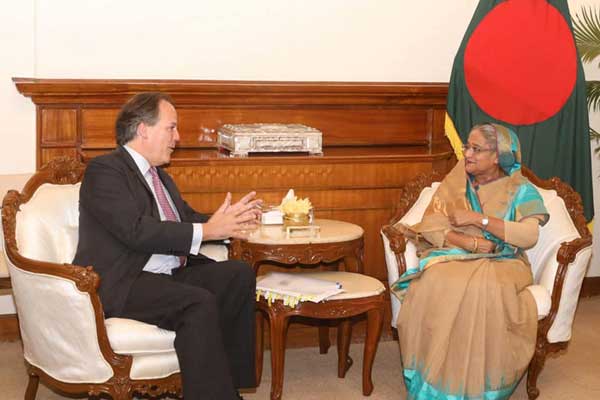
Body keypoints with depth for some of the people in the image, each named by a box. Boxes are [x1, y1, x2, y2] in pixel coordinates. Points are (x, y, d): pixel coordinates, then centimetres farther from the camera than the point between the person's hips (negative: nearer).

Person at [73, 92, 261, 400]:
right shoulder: (104, 170, -8)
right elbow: (136, 231, -20)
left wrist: (228, 221, 1)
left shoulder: (158, 175, 22)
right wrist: (206, 230, -19)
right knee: (199, 302, -31)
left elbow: (187, 218, 22)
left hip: (169, 275, 9)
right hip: (120, 284, -9)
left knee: (239, 274, -9)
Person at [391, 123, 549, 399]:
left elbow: (529, 235, -11)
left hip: (500, 263, -2)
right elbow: (431, 225, 1)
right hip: (452, 258, 2)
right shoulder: (454, 183, 13)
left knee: (486, 291, -38)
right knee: (434, 286, -34)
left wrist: (478, 219, -13)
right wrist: (471, 243, -15)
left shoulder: (521, 190, 6)